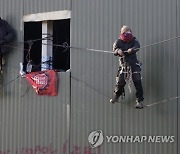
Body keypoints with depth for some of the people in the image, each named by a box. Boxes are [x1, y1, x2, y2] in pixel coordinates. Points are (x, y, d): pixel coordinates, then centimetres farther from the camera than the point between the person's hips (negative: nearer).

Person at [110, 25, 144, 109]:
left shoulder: (134, 41, -1)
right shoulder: (119, 42, -1)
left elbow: (137, 46, -22)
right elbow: (115, 48, -19)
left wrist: (132, 49, -45)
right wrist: (118, 51, -43)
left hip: (134, 64, -1)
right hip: (123, 65, 1)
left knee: (137, 82, -11)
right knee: (120, 82, 3)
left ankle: (140, 101, -6)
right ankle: (116, 96, 33)